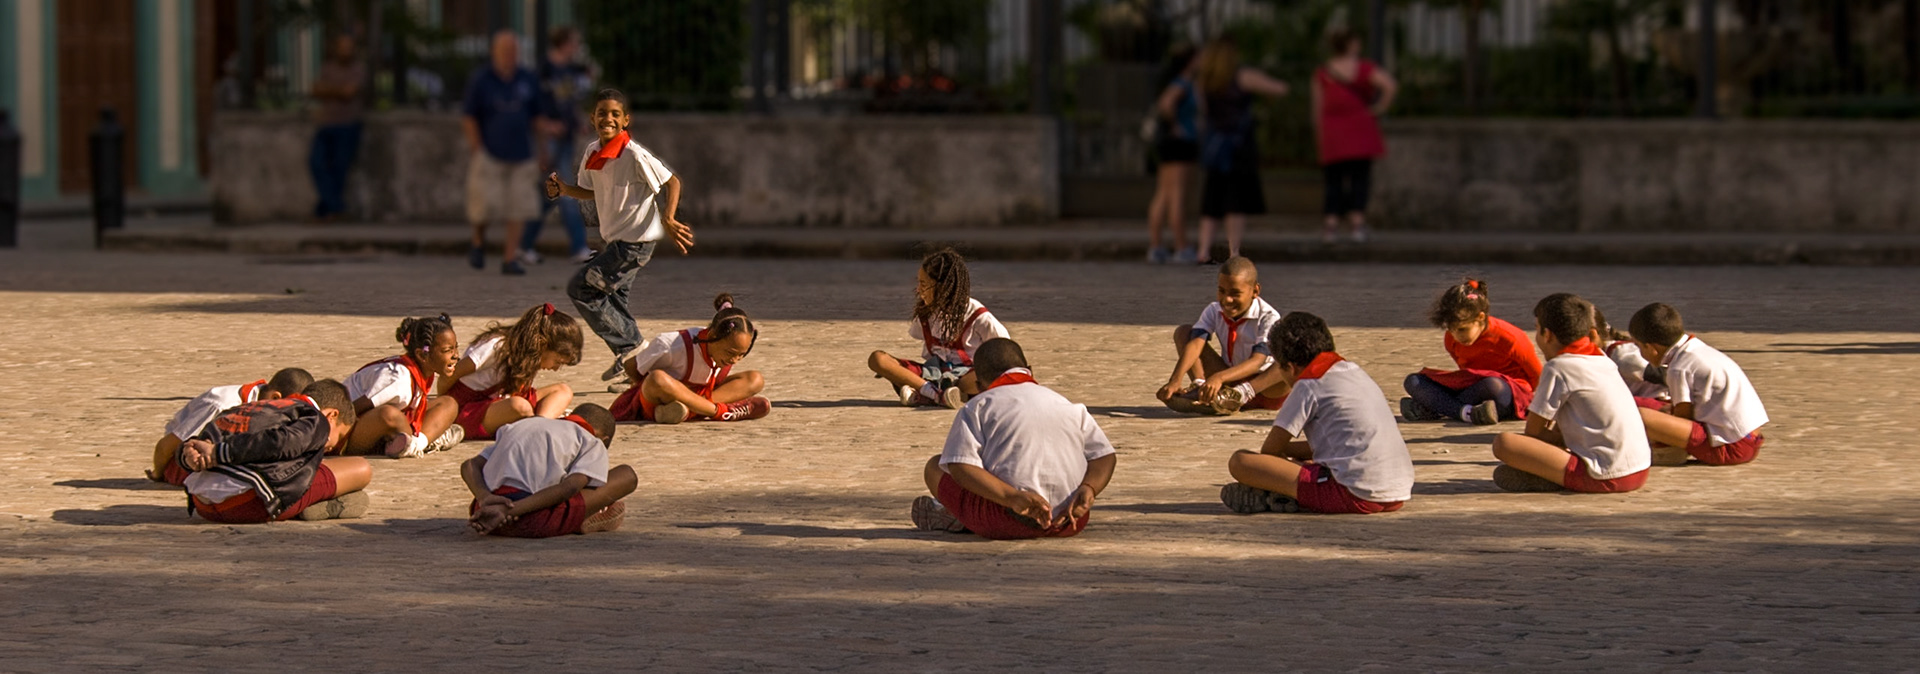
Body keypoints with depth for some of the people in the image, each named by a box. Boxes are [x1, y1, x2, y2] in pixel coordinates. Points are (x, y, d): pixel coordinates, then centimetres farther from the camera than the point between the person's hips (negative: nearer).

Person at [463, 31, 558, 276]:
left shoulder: (528, 80, 3)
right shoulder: (481, 79, -7)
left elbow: (539, 115, 11)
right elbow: (468, 116, -4)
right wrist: (477, 149, -8)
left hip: (520, 154, 3)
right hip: (489, 153, -3)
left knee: (518, 207, -4)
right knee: (486, 205, -8)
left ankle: (510, 259, -1)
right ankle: (479, 242, 22)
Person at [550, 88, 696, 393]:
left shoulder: (634, 155, -19)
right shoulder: (593, 153, 5)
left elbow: (672, 182, -15)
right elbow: (591, 192, 19)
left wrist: (668, 219, -27)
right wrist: (562, 189, 2)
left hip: (636, 240, -9)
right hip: (616, 240, 9)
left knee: (580, 288, -9)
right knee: (611, 300, 13)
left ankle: (630, 348, -2)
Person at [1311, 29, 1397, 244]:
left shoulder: (1322, 73, 4)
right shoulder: (1365, 68, -2)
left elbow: (1318, 108, 3)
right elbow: (1391, 85, -16)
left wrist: (1319, 138, 10)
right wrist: (1379, 109, -5)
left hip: (1332, 135, 2)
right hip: (1361, 132, -1)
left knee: (1334, 180, 6)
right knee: (1360, 178, 1)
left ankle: (1331, 225, -6)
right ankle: (1357, 222, -11)